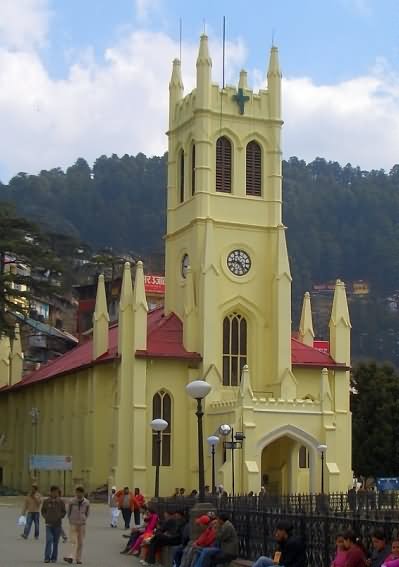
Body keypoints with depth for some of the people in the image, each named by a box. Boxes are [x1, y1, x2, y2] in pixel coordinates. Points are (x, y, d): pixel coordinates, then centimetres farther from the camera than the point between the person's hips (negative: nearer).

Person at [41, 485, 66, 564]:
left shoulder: (61, 502, 1)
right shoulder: (46, 501, 1)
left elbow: (64, 512, 8)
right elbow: (43, 511, 11)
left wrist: (59, 517, -7)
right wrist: (45, 517, -2)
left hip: (57, 525, 1)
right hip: (49, 524, -1)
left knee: (55, 542, 6)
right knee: (49, 540, -11)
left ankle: (54, 558, 15)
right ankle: (47, 558, -9)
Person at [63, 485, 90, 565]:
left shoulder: (86, 503, -3)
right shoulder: (72, 502, -6)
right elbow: (69, 512, 6)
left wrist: (83, 520, 6)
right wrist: (71, 521, 5)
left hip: (82, 525, 1)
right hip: (73, 524, -1)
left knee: (80, 543, 5)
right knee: (74, 541, -12)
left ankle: (78, 559, 13)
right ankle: (71, 557, -18)